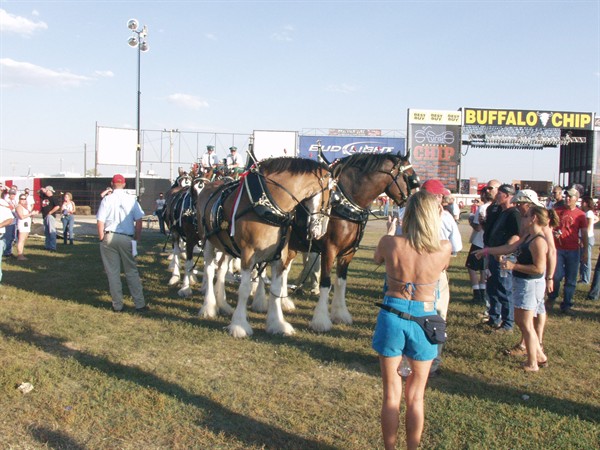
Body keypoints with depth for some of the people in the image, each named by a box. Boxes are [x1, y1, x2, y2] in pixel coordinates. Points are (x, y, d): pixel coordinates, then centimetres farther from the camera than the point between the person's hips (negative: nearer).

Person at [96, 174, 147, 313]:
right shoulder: (131, 199, -1)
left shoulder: (107, 199, -4)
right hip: (127, 239, 1)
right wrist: (136, 239, 4)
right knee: (132, 271, 9)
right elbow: (139, 221, -2)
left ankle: (117, 305, 14)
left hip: (109, 238, -1)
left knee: (113, 272, 9)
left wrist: (102, 239, 2)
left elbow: (100, 222, -6)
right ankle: (140, 304, 9)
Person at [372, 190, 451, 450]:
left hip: (392, 317, 0)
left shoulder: (390, 243, -14)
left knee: (391, 395, 14)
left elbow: (377, 260, 10)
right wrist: (434, 229, 22)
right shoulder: (444, 249, -13)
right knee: (416, 397, 16)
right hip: (424, 320, 0)